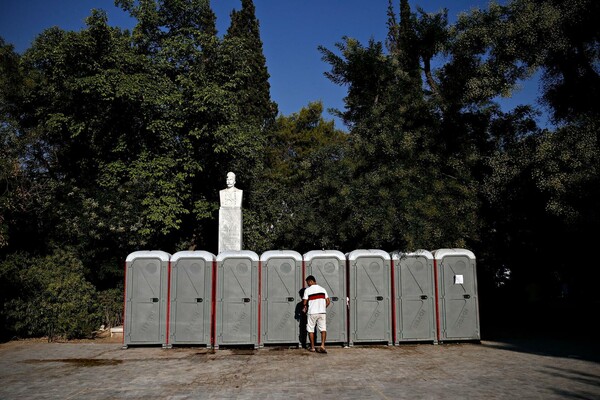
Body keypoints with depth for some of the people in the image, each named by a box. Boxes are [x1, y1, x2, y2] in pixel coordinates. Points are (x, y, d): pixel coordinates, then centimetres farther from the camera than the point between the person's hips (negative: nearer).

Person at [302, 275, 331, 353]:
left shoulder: (307, 290, -4)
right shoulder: (322, 289, 8)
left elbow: (304, 302, -7)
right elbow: (328, 301, 5)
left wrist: (305, 307, 13)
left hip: (312, 313, -3)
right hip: (322, 312, 3)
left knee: (311, 330, 10)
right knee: (323, 329, 3)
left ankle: (312, 347, 15)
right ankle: (322, 345, -12)